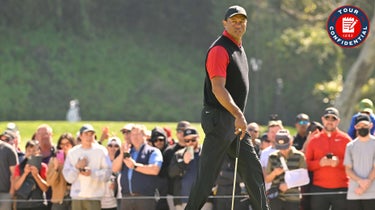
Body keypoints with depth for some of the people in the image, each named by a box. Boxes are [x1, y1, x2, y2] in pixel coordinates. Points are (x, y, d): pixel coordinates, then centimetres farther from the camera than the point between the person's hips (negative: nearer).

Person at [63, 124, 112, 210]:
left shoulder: (101, 151, 3)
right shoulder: (72, 152, 9)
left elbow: (107, 173, -4)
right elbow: (68, 177, 5)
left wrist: (92, 173, -17)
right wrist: (77, 167, -11)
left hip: (95, 196, -2)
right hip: (77, 196, 3)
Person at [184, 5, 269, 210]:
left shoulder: (239, 47, 16)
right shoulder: (219, 49, -15)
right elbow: (218, 89, -23)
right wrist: (238, 115, -28)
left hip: (235, 121, 9)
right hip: (219, 119, -9)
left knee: (252, 167, 9)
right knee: (208, 173, -7)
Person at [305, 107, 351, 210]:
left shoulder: (345, 139, 5)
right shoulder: (314, 140, 9)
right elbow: (306, 163, 6)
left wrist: (339, 162, -16)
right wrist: (320, 163, -12)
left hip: (341, 190, -1)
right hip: (319, 189, 1)